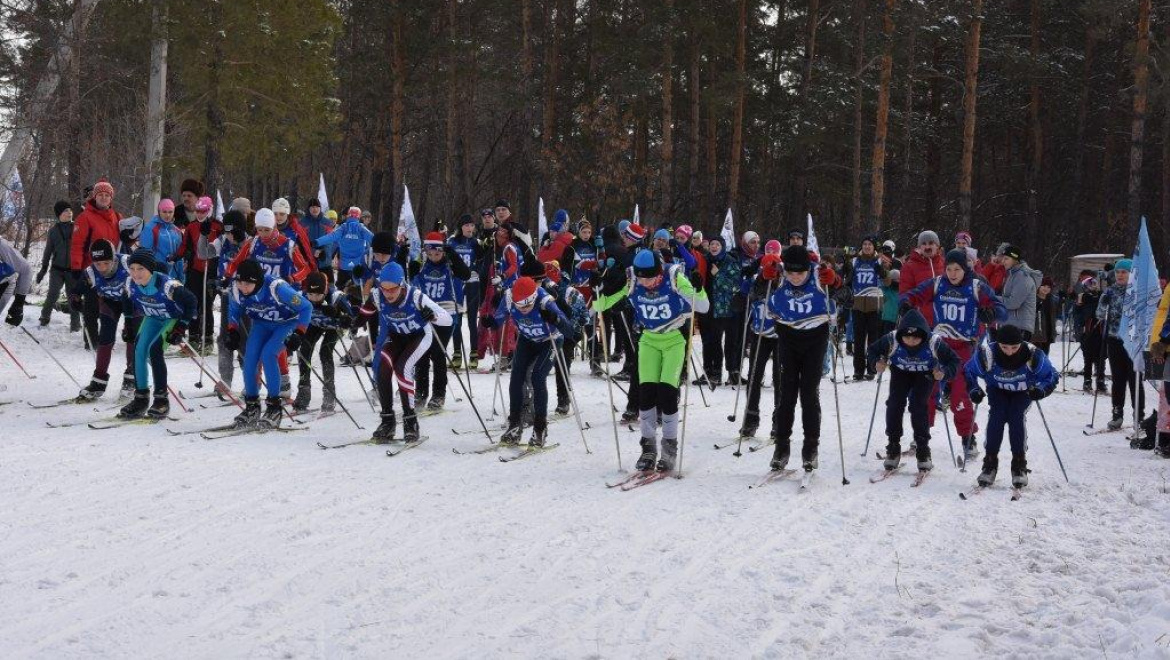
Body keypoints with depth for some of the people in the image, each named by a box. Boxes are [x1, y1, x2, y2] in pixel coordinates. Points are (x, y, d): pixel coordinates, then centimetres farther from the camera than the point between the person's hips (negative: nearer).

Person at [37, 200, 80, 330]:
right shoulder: (53, 231, 5)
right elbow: (48, 251, 11)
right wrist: (43, 269, 9)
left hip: (73, 269, 0)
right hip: (57, 269, 0)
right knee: (53, 294, -10)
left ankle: (75, 323, 10)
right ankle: (44, 317, 10)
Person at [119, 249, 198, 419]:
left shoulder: (166, 285, -36)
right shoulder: (131, 283, -18)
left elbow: (191, 302, -26)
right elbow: (127, 301, 6)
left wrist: (180, 328, -25)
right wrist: (128, 324, 7)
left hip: (174, 318, -6)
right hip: (153, 318, 6)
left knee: (154, 349, -22)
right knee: (139, 349, -10)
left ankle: (161, 399, -12)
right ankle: (140, 398, 2)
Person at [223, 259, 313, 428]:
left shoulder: (277, 288, -38)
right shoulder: (237, 291, -22)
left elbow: (306, 307, -25)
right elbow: (234, 311, 3)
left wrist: (299, 334, -29)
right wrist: (232, 332, -8)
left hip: (287, 323, -5)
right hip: (262, 323, 5)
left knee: (267, 355, -24)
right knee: (250, 357, -12)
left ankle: (275, 407, -12)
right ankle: (251, 406, 4)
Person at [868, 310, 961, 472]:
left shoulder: (934, 343, -35)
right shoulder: (892, 340, -32)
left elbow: (954, 361, -20)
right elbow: (873, 350, -12)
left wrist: (945, 373, -38)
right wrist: (876, 364, -32)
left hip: (925, 374, -2)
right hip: (900, 372, 2)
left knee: (918, 405, -17)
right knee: (894, 403, -14)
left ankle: (923, 451, -5)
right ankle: (893, 447, 2)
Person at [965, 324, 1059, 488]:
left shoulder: (1033, 356, -33)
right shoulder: (987, 354, -32)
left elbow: (1051, 377, -20)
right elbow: (968, 371, -12)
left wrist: (1041, 390, -40)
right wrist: (974, 390, -30)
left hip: (1023, 392, -1)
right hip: (997, 391, 1)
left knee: (1017, 417, -23)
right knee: (996, 416, -22)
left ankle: (1019, 465, -11)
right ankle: (990, 463, -12)